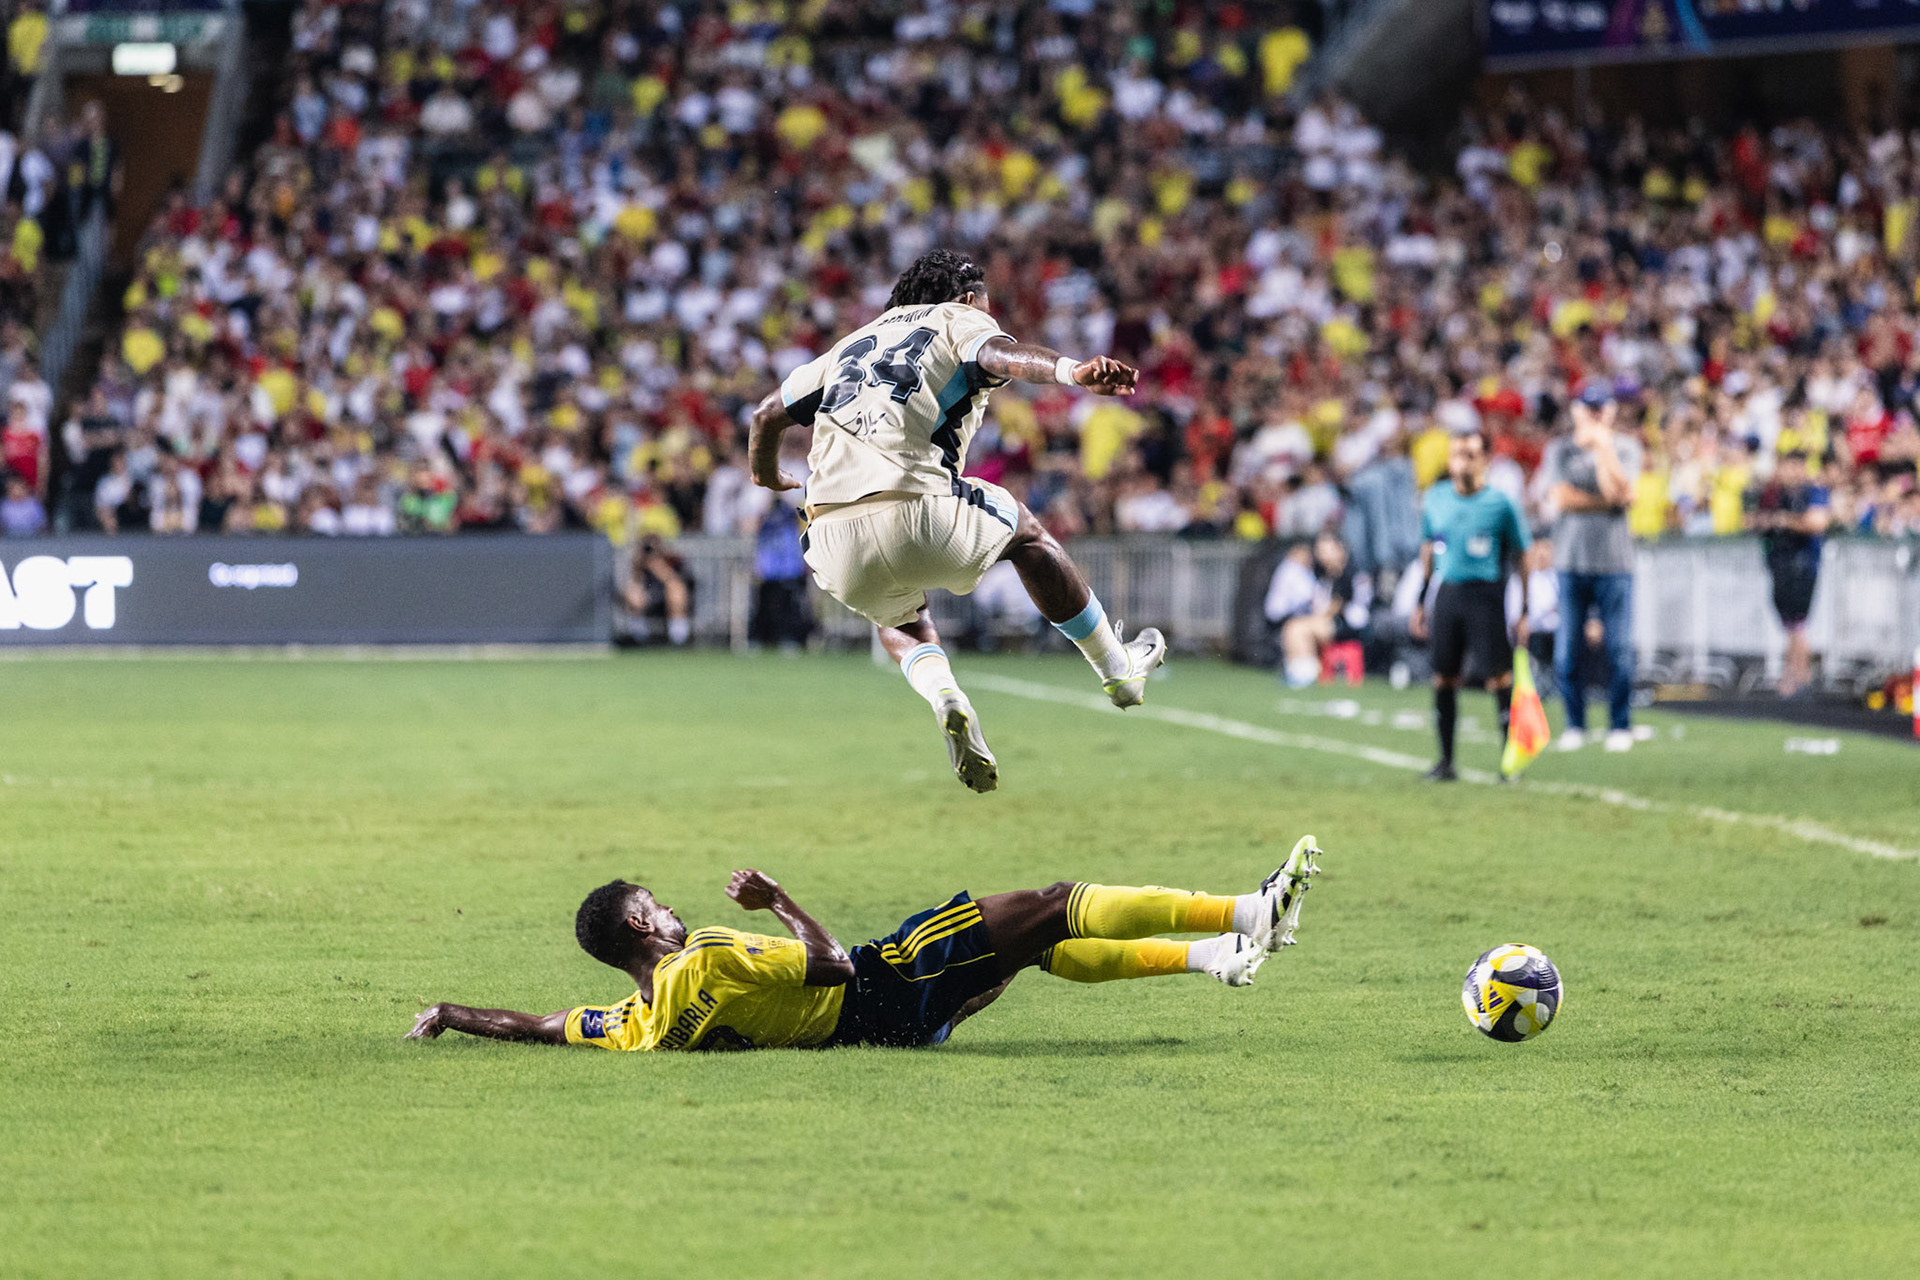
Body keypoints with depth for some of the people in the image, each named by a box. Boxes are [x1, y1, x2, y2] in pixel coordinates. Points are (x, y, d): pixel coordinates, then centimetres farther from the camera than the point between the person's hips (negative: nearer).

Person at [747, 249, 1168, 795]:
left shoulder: (854, 343, 30)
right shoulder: (959, 321, 14)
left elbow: (767, 414, 35)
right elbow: (1001, 355, -11)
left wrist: (765, 475, 57)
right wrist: (1072, 370, -31)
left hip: (833, 540, 5)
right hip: (918, 514, -5)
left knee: (899, 617, 35)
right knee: (1025, 532, 26)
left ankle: (941, 692, 3)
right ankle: (1119, 671, 33)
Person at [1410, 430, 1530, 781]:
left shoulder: (1500, 504, -4)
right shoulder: (1435, 499, 8)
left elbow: (1521, 558, 1)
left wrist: (1524, 611, -1)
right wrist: (1419, 604, 17)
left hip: (1487, 593, -4)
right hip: (1447, 592, 4)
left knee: (1499, 678, -8)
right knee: (1444, 679, 3)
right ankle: (1446, 762, 12)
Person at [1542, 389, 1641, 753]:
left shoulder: (1626, 448, 7)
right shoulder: (1559, 449, 7)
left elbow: (1618, 491, -10)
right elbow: (1561, 498, -7)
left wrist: (1602, 446, -9)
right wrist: (1610, 501, -8)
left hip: (1614, 562, -1)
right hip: (1571, 560, 1)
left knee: (1619, 650, -3)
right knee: (1566, 651, 0)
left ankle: (1620, 725, 8)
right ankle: (1575, 725, 12)